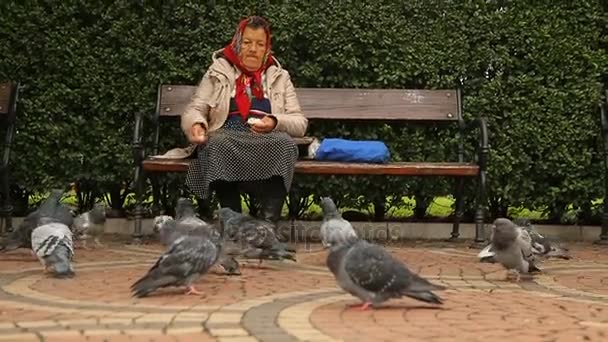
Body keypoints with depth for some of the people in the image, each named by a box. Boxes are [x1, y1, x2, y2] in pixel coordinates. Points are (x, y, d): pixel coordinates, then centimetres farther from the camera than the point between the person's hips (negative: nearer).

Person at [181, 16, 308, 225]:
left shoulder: (280, 77, 18)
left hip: (268, 141, 1)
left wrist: (276, 122, -11)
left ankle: (269, 221, -39)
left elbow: (300, 123, 11)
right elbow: (194, 110, 9)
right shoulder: (218, 73, 16)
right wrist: (196, 124, -16)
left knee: (284, 143, -34)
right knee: (217, 144, -36)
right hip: (227, 138, 0)